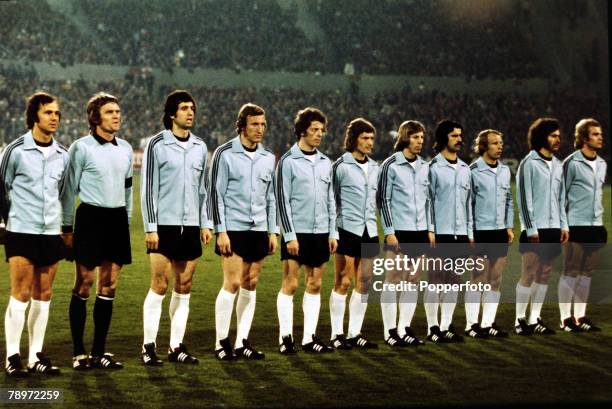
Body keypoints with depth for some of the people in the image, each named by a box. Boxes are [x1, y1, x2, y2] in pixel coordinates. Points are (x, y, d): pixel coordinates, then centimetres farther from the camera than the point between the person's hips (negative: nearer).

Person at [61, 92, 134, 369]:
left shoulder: (125, 149, 11)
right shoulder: (81, 148, -6)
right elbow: (69, 189, -3)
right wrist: (67, 227, -4)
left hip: (117, 219, 6)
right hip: (90, 217, -6)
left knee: (108, 286, 6)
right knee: (84, 285, -3)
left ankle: (99, 352, 12)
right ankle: (79, 353, 3)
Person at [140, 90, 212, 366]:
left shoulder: (200, 147, 12)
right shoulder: (157, 145, -4)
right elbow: (148, 188, -5)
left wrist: (205, 223, 13)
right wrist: (150, 227, -10)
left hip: (190, 226, 5)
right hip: (164, 225, -5)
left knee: (184, 287, 6)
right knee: (159, 285, -6)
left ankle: (176, 347, 12)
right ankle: (149, 346, 2)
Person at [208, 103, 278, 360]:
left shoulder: (268, 158, 12)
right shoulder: (225, 154, -4)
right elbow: (215, 193, -6)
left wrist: (273, 231, 12)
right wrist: (221, 231, -11)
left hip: (259, 230, 5)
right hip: (233, 229, -5)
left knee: (251, 284, 6)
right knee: (233, 283, -8)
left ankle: (242, 342, 12)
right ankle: (222, 342, 1)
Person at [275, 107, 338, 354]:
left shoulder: (325, 163, 13)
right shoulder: (288, 161, -4)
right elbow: (282, 200, -7)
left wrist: (333, 233, 9)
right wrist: (290, 236, -12)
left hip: (321, 232, 5)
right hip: (296, 232, -5)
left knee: (315, 285, 6)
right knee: (290, 285, -3)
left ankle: (309, 337, 11)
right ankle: (285, 337, 3)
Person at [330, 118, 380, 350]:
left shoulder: (374, 167, 14)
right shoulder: (341, 166, -4)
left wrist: (383, 229, 16)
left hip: (369, 231, 6)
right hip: (348, 229, -6)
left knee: (364, 283, 6)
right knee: (343, 282, -4)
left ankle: (354, 334, 13)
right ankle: (337, 335, 3)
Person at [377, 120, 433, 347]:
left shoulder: (424, 166, 12)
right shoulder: (391, 165, -5)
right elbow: (383, 199, -6)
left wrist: (430, 228, 11)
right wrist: (389, 231, -11)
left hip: (420, 231, 6)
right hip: (399, 230, -6)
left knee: (413, 280, 8)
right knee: (393, 280, -2)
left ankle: (405, 328, 15)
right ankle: (390, 330, 3)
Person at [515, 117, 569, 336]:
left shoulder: (558, 165, 14)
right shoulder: (529, 164, -7)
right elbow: (524, 199, -10)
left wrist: (564, 225, 10)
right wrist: (531, 229, -13)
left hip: (553, 228, 6)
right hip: (534, 229, -6)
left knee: (545, 274, 7)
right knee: (529, 274, -5)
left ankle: (534, 319, 14)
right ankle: (520, 319, 3)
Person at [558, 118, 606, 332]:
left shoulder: (602, 164, 14)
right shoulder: (572, 163, -7)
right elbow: (561, 194, -5)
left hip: (595, 226, 7)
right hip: (577, 225, -7)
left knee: (586, 273, 9)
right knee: (571, 272, -2)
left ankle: (580, 316, 15)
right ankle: (566, 318, 2)